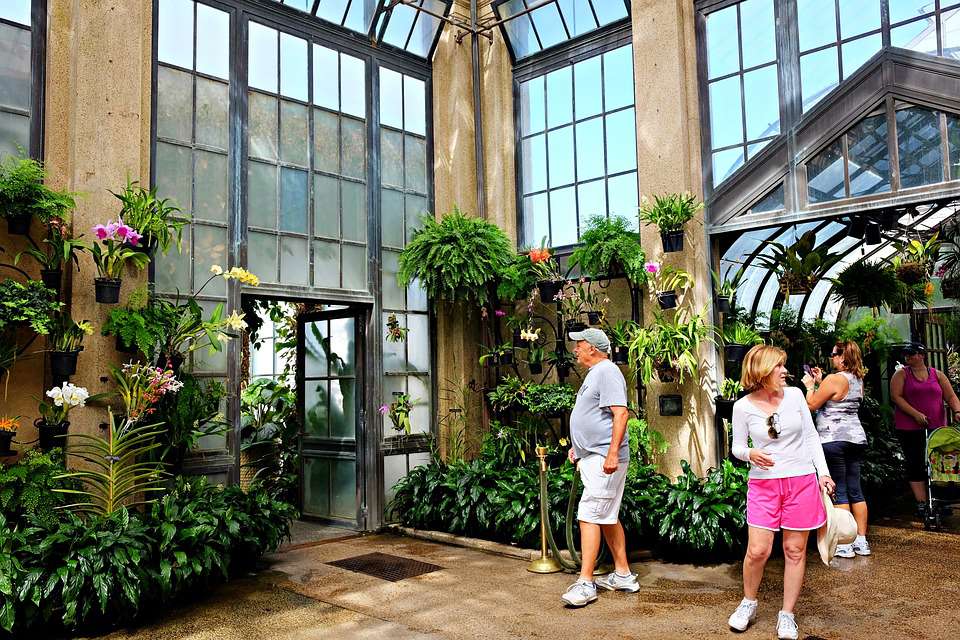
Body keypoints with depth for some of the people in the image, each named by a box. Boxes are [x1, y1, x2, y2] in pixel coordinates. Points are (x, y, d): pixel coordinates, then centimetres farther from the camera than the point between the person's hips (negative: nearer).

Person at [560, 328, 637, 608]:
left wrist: (612, 454, -27)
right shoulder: (595, 373, 19)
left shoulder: (607, 371, -13)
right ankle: (623, 575, 25)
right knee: (607, 517, 15)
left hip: (603, 459, -11)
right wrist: (579, 447, 24)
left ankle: (585, 583, -7)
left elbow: (621, 413, -23)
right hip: (592, 457, 11)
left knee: (589, 516, -11)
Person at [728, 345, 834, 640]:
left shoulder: (794, 394, -1)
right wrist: (750, 454, -18)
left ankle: (787, 615, 22)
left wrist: (823, 472, 0)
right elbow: (737, 446, 4)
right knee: (757, 550, -5)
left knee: (795, 550, 7)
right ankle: (748, 602, 22)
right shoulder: (743, 406, -6)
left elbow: (811, 436, 7)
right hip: (763, 483, -2)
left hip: (802, 481, 2)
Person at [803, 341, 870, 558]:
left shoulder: (834, 379, -14)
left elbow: (812, 405, -9)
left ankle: (844, 544, 0)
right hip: (857, 437, 8)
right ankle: (861, 541, 16)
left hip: (834, 440, -8)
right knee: (855, 491, 11)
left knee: (839, 492, -3)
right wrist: (820, 382, 19)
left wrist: (809, 386, 6)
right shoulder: (858, 380, 12)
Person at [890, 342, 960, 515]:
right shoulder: (901, 374, 4)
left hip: (937, 427, 3)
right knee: (916, 465, -4)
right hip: (910, 428, -2)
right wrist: (916, 414, -16)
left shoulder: (937, 375, 11)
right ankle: (922, 504, -3)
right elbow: (896, 396, -7)